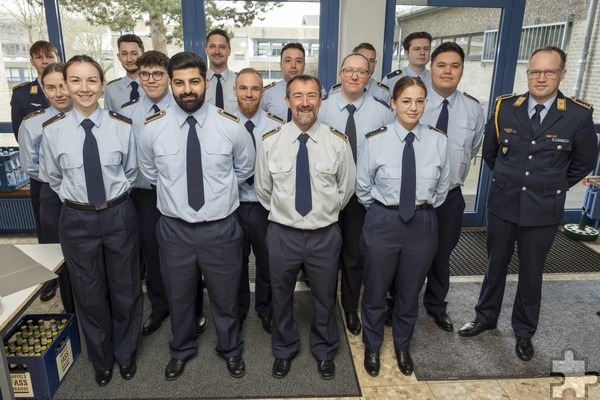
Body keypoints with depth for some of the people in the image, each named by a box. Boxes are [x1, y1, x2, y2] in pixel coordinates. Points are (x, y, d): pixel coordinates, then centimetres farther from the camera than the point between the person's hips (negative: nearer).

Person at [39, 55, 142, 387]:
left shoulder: (122, 126, -9)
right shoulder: (53, 130, -6)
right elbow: (52, 177, 9)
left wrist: (114, 196, 6)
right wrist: (74, 198, 7)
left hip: (119, 215, -1)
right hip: (77, 219, 1)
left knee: (125, 290, 13)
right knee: (89, 295, 16)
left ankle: (125, 354, 41)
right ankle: (101, 359, 42)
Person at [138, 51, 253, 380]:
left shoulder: (231, 126, -10)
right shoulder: (153, 128, -7)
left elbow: (244, 169, 7)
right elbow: (149, 173, 10)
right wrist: (174, 194, 9)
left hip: (221, 228, -1)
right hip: (174, 228, 1)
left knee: (225, 297, 18)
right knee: (178, 297, 21)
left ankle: (230, 349, 47)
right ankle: (182, 350, 50)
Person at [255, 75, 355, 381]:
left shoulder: (338, 142, -9)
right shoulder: (269, 141, -9)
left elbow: (346, 188, 5)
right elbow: (262, 189, 5)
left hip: (325, 234, 0)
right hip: (282, 233, 0)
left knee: (324, 297, 19)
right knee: (281, 296, 19)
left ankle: (325, 352, 46)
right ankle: (284, 350, 47)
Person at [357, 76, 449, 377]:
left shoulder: (438, 141, -4)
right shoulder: (376, 140, -10)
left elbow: (442, 187, 9)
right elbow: (362, 187, 1)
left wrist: (423, 209, 10)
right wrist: (382, 211, 7)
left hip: (422, 224, 2)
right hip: (383, 223, -2)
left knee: (410, 292, 19)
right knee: (375, 291, 13)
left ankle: (402, 346, 46)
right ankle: (372, 347, 40)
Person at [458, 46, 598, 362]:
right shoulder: (505, 107, -4)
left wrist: (552, 187, 7)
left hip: (543, 212, -1)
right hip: (502, 205, 1)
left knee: (531, 273, 13)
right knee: (495, 265, 16)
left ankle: (524, 332, 34)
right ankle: (485, 317, 37)